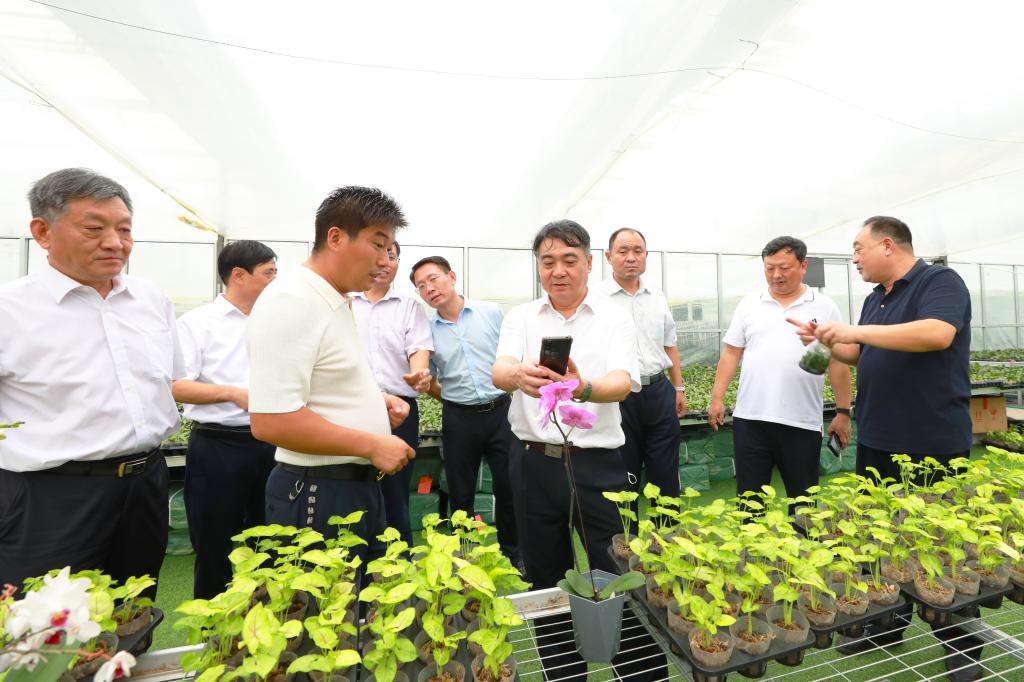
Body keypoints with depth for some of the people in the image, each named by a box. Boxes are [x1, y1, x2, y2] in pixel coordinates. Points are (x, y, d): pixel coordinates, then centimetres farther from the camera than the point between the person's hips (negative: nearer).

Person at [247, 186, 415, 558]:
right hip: (316, 493, -9)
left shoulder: (339, 302, 10)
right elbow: (270, 420, -27)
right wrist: (371, 445, -21)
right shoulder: (289, 302, -20)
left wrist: (376, 400, 5)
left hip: (359, 485, 9)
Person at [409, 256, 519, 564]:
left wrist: (503, 391, 2)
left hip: (500, 410, -1)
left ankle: (512, 553, 30)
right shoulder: (427, 330, 3)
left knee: (508, 487, 8)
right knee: (460, 493, 12)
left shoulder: (491, 312, -2)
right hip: (458, 419, 1)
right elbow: (428, 382, 13)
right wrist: (456, 399, 4)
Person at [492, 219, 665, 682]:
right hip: (533, 463, 3)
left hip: (597, 464, -2)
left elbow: (622, 383, -15)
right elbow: (499, 372, -13)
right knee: (546, 581, 16)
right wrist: (520, 375, -38)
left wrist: (583, 388, -39)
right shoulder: (520, 317, 4)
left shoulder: (615, 319, 0)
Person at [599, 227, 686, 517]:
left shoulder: (658, 297, 10)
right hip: (618, 395, -4)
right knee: (623, 479, 9)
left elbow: (670, 346, 18)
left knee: (666, 474, 15)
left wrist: (679, 388, 16)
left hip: (659, 392, 5)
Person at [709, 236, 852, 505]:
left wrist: (843, 411, 2)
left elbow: (838, 361, 4)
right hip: (750, 418, 1)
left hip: (802, 422, 0)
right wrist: (717, 398, 1)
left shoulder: (825, 307, 4)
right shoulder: (748, 305, 6)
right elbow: (731, 353, 6)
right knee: (749, 498, 9)